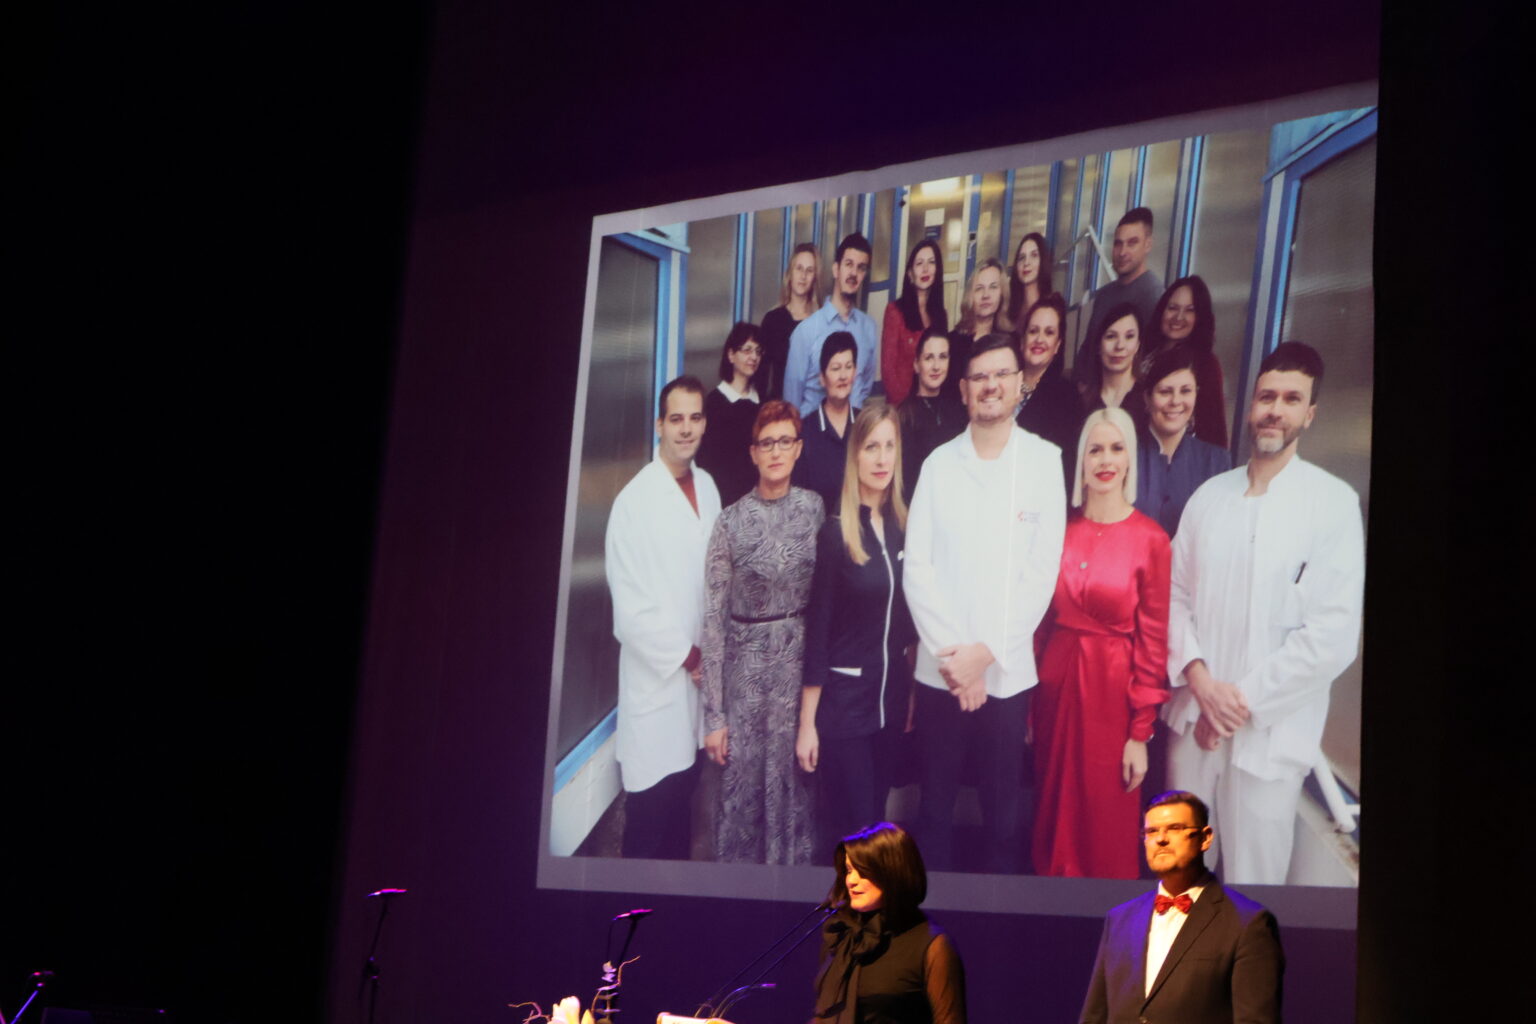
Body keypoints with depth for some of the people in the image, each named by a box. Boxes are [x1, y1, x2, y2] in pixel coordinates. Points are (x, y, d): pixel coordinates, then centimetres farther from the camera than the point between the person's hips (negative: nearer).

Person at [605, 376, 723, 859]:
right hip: (657, 678, -6)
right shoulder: (634, 501, -14)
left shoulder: (707, 487, 7)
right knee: (653, 807, -2)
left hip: (698, 669, 6)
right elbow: (630, 605, -14)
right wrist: (685, 655, -7)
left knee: (683, 796, 14)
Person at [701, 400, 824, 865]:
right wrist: (713, 715, -7)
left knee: (795, 787, 6)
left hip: (801, 665, 2)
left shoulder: (814, 509, 1)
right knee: (743, 788, 3)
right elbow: (713, 620, -6)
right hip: (746, 671, -2)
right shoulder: (731, 522, -6)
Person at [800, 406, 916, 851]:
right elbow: (816, 629, -9)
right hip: (843, 700, -5)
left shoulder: (902, 527, 4)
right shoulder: (834, 533, -10)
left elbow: (906, 618, 12)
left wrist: (913, 695, 11)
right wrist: (807, 724, -10)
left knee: (874, 814, 14)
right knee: (855, 829, -3)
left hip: (892, 697, 5)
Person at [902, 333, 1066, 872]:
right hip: (941, 667, 1)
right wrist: (951, 652, -10)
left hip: (1007, 670, -1)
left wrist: (986, 652, -10)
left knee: (1003, 810, 5)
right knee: (935, 804, 8)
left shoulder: (1045, 460, 0)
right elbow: (917, 566, 0)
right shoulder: (939, 463, 6)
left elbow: (1042, 570, -5)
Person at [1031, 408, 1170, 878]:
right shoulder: (1063, 531, 5)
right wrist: (1030, 706, 5)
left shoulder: (1150, 539, -8)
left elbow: (1153, 640, -7)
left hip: (1112, 689, -4)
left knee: (1107, 827, 4)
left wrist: (1141, 733, -9)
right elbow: (1043, 620, 9)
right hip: (1056, 685, 4)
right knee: (1056, 817, 14)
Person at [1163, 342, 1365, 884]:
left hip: (1271, 732, -4)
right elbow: (1175, 593, 8)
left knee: (1253, 877, 2)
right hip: (1192, 717, 4)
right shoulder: (1210, 495, 8)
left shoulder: (1333, 503, -7)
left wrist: (1244, 699, -11)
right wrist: (1198, 676, -9)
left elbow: (1334, 635, -13)